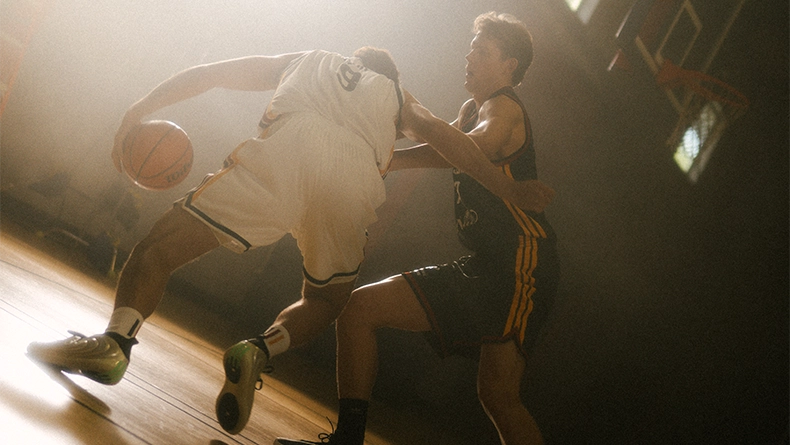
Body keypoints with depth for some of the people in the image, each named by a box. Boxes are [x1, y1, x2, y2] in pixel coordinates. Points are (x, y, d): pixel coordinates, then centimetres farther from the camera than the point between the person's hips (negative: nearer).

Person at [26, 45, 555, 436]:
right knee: (324, 302, 23)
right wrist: (508, 187, 18)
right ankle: (261, 349, -5)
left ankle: (116, 339, -18)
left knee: (159, 248, 6)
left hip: (287, 149, -1)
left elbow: (209, 73, 30)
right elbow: (442, 134, 19)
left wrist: (139, 110, 31)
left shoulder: (304, 59, 38)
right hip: (357, 179, 1)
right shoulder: (396, 95, 37)